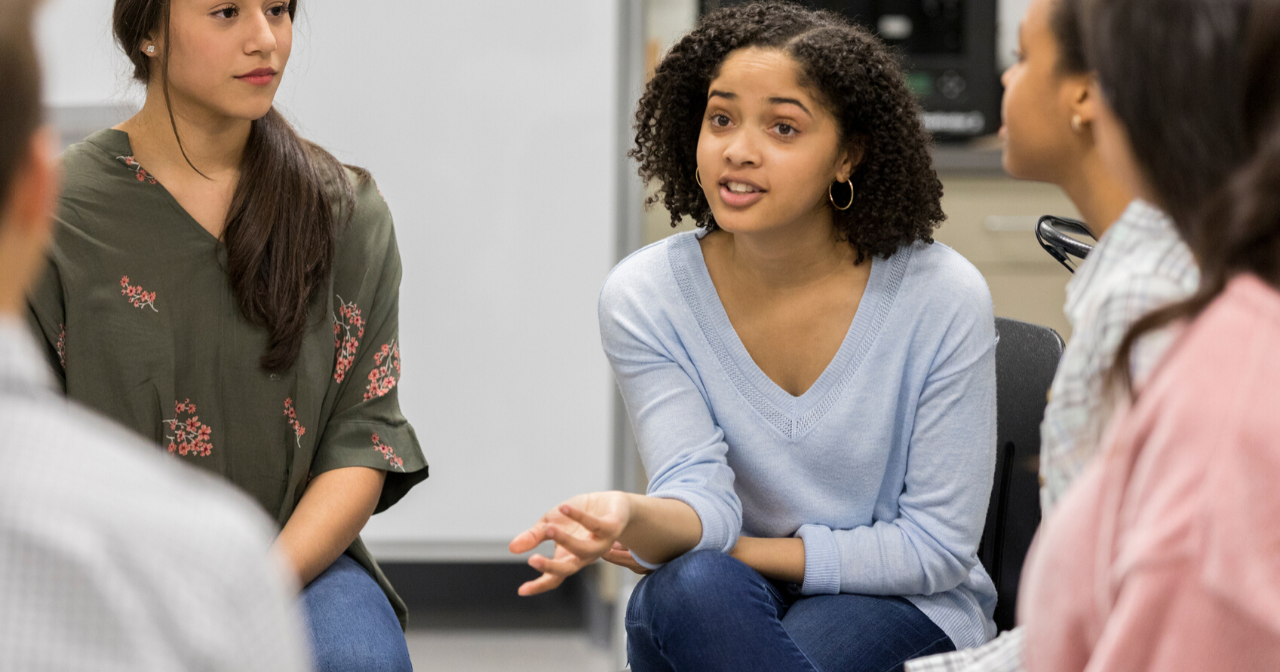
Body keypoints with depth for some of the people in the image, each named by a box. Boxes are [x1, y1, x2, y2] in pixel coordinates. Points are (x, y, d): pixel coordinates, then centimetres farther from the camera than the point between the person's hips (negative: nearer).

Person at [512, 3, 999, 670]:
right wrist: (635, 518, -41)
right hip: (722, 612, 2)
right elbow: (702, 497, -16)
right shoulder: (644, 297, -7)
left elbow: (937, 547, -9)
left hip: (900, 607, -2)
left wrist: (738, 553, -14)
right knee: (691, 587, -34)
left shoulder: (940, 297, -13)